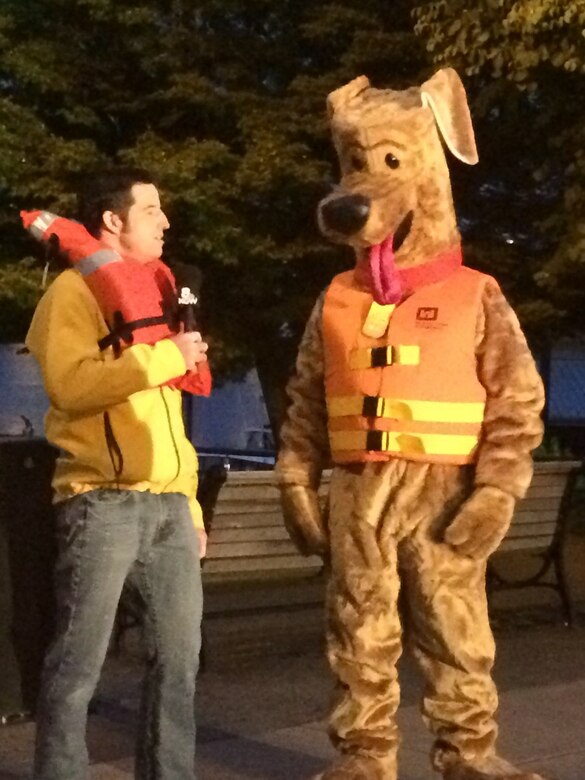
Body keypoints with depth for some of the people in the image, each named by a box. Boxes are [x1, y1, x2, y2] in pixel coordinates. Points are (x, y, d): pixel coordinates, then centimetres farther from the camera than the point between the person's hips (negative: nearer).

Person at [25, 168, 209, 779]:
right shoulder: (75, 290, -1)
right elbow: (72, 384, -19)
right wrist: (166, 356, -15)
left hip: (166, 505, 8)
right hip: (103, 501, -8)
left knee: (179, 656, 8)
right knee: (79, 662, -6)